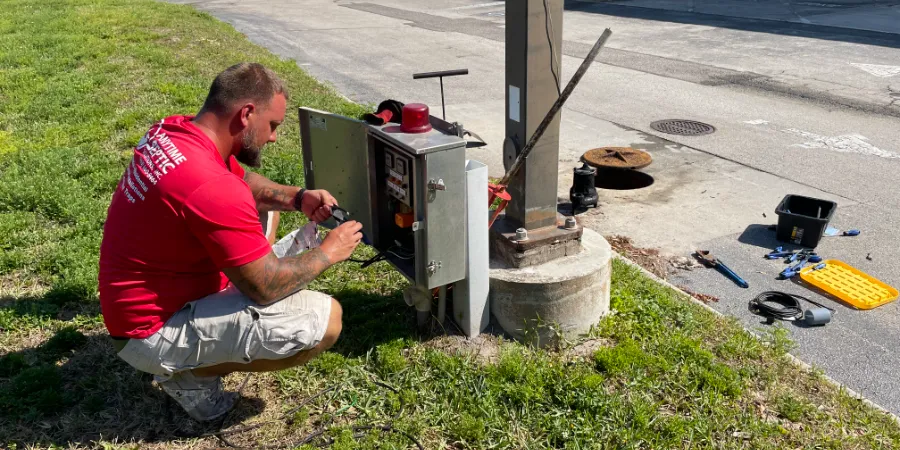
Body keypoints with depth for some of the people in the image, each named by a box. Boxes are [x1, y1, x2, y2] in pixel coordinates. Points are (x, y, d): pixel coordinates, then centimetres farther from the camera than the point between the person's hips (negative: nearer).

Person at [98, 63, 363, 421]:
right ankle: (192, 374, -1)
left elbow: (242, 183, 15)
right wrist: (329, 252, -8)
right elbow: (267, 287, -24)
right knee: (327, 318, -18)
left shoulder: (174, 129, -4)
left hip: (148, 295, 10)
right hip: (153, 332, -9)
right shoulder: (209, 187, -32)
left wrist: (297, 198, -2)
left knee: (264, 211, 18)